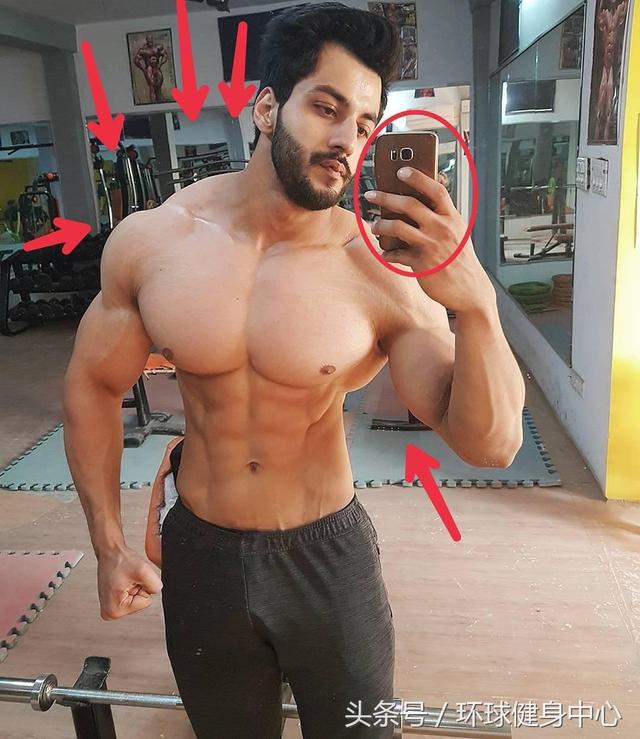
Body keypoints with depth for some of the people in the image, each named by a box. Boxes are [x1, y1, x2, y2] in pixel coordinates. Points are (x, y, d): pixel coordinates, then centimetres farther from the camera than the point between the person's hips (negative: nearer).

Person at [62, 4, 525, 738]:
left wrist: (475, 304, -37)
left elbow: (491, 445, -20)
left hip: (328, 554, -1)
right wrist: (109, 544, 1)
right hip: (200, 554, 2)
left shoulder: (384, 271, -19)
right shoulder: (148, 241, -12)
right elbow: (92, 385, 1)